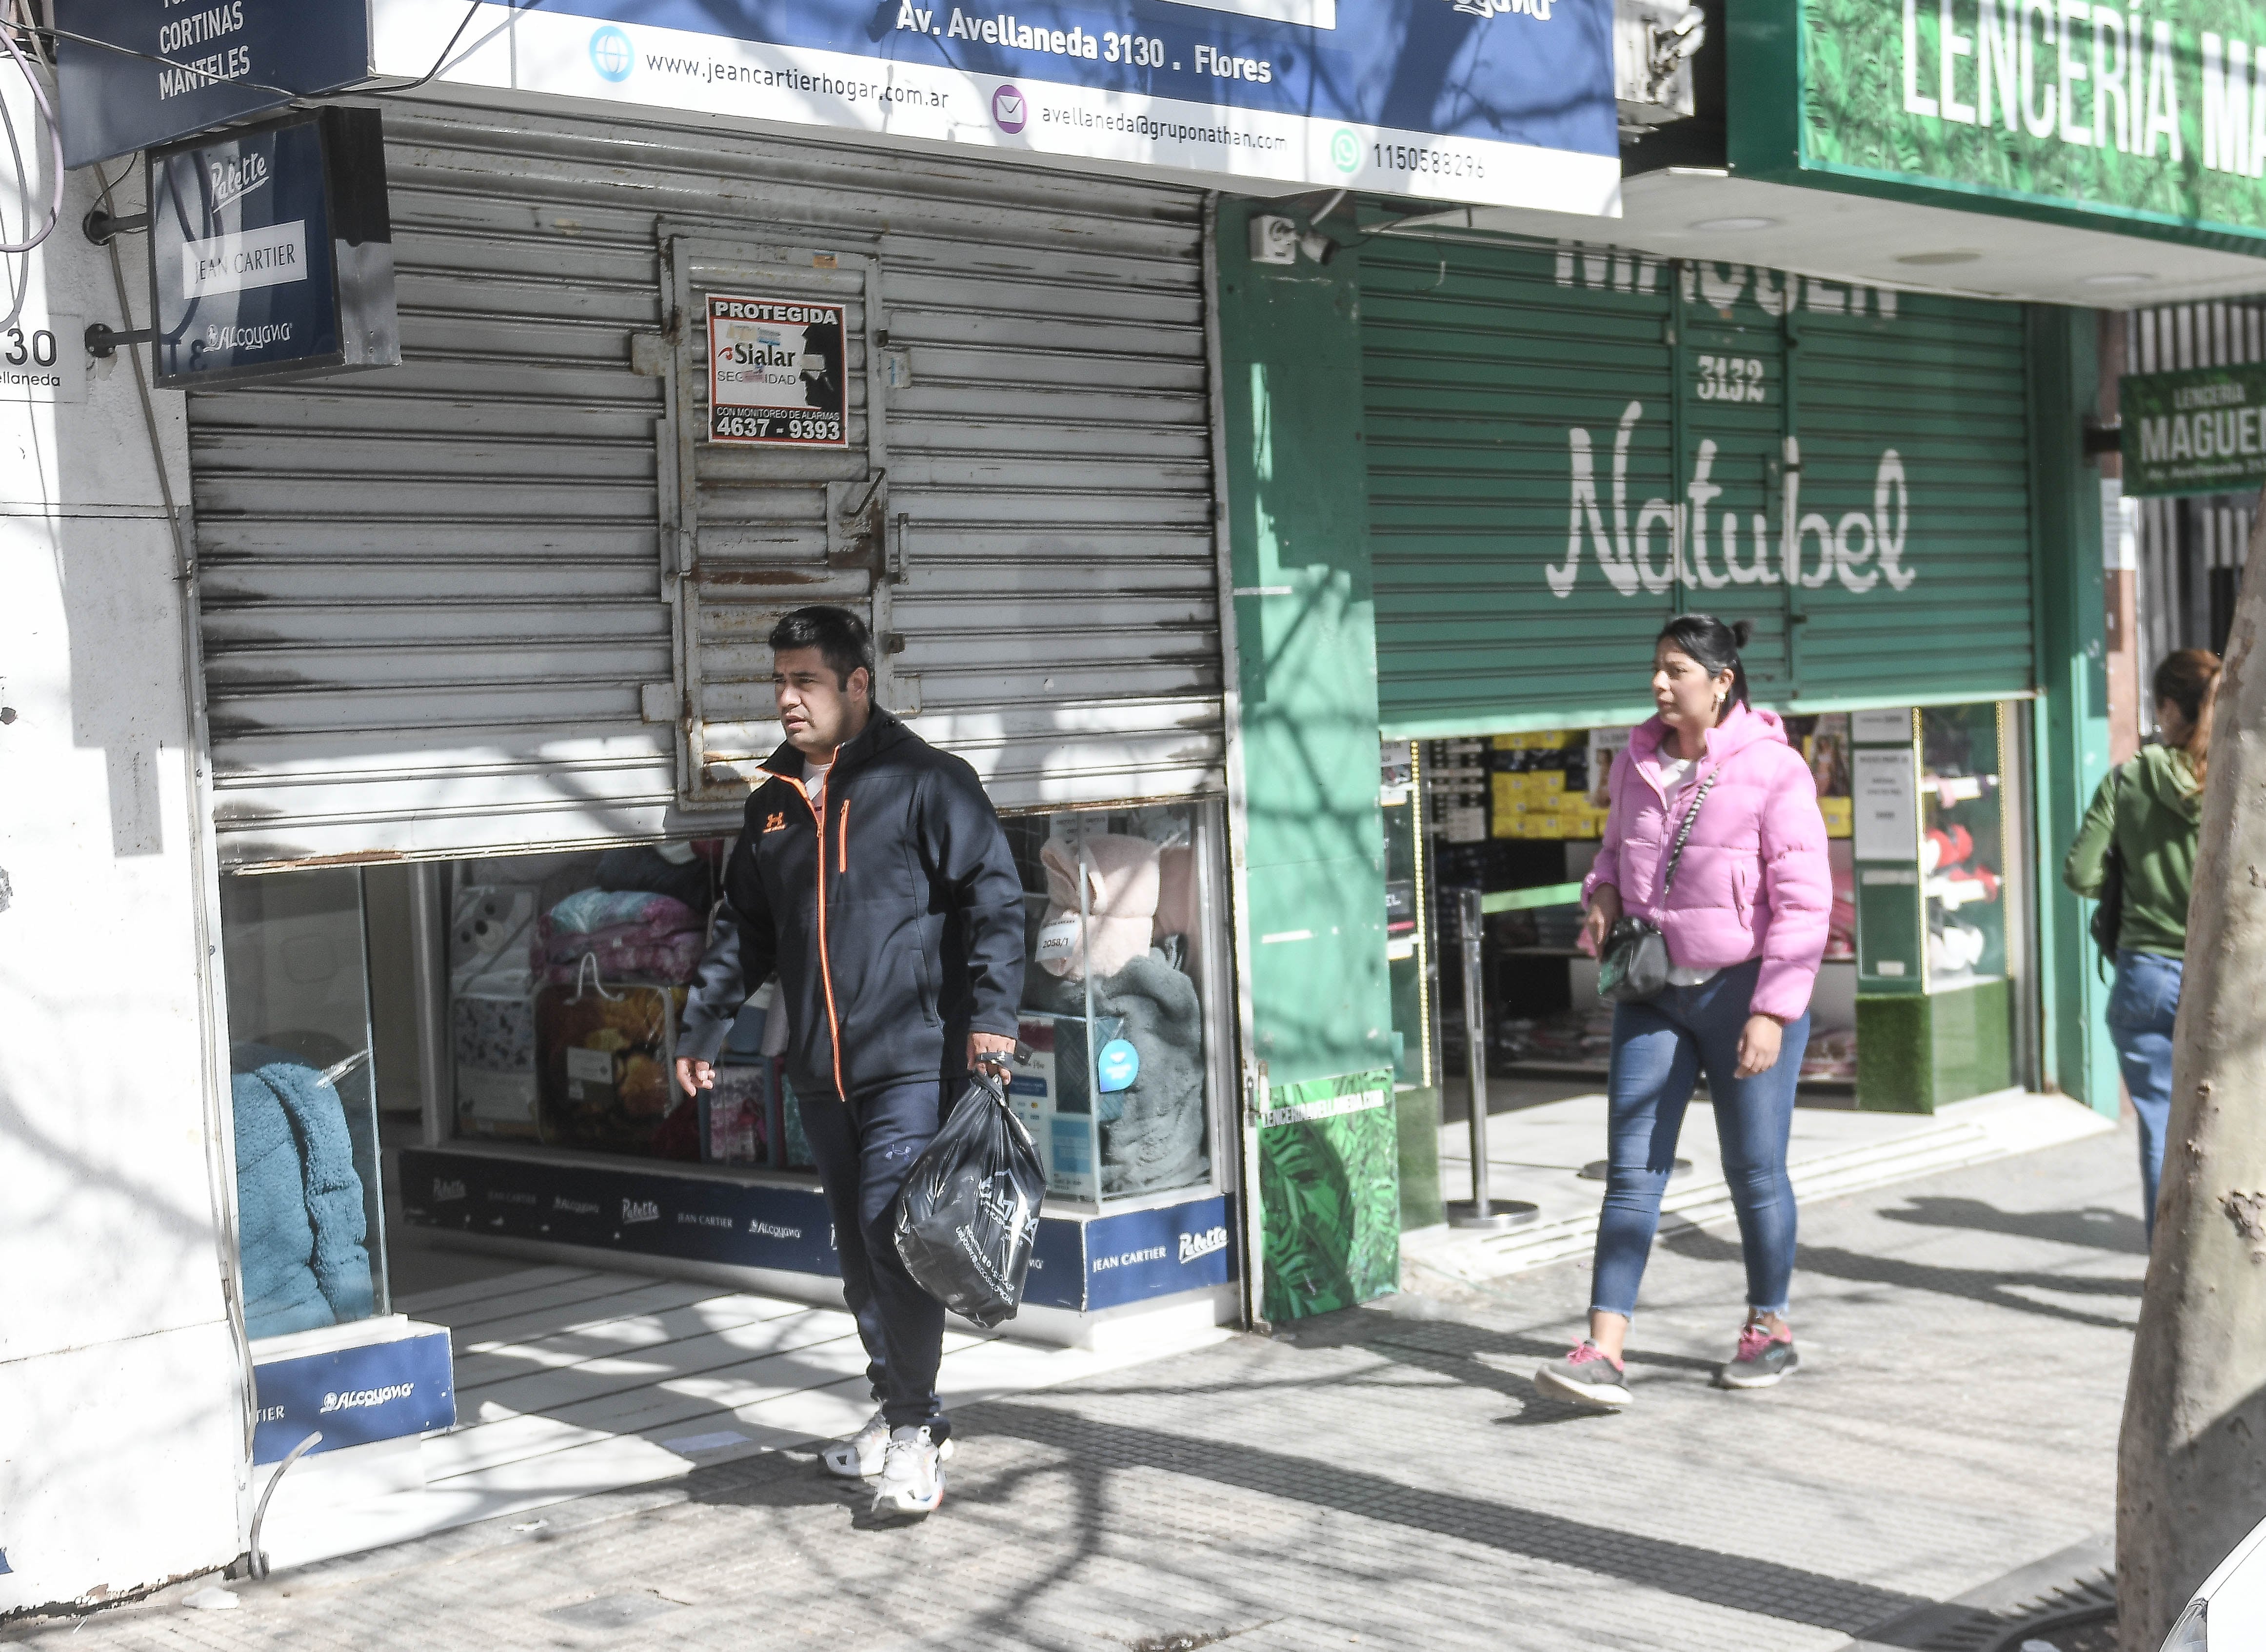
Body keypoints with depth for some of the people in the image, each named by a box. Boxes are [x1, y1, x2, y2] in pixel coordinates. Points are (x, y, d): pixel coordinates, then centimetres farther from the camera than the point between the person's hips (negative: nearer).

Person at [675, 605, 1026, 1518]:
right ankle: (896, 1409, 24)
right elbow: (744, 929, 24)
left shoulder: (924, 782, -5)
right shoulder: (774, 801, 15)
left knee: (891, 1235, -13)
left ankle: (916, 1431, -3)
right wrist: (702, 1026, 19)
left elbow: (993, 898, -7)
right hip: (819, 1069, 7)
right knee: (856, 1247, 12)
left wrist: (990, 1014, -16)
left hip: (913, 1060, -7)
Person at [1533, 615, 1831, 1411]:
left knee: (1754, 1169, 7)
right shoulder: (1637, 762, 5)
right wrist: (1603, 895, 2)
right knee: (1633, 1167, -2)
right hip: (1653, 988, 5)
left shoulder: (1773, 770, -13)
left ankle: (1770, 1328, 27)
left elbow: (1804, 902, -14)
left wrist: (1772, 1011, -19)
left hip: (1742, 989, -5)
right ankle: (1604, 1352, -4)